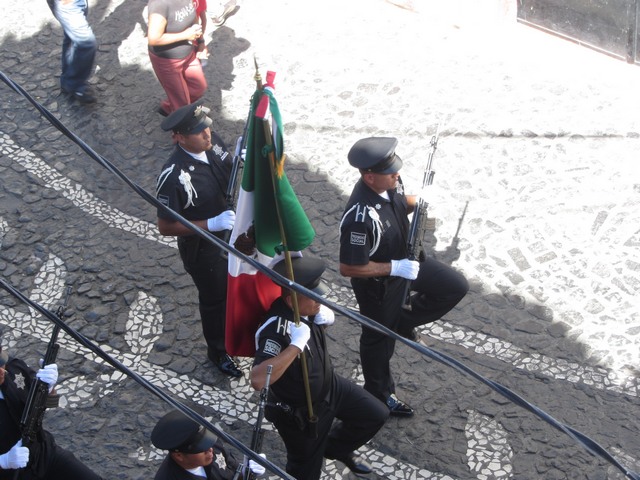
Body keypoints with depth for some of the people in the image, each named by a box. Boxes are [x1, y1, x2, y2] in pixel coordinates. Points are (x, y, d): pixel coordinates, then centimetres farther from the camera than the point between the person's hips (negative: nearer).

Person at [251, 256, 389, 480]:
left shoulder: (306, 308, -15)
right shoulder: (276, 330, -39)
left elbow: (321, 315, 11)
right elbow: (258, 380, -52)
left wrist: (324, 319, -14)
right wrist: (295, 346, -49)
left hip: (329, 386, 7)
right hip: (300, 412, -7)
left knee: (376, 414, 16)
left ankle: (335, 448, 40)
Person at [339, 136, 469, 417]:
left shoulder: (390, 184, -17)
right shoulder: (360, 216, -40)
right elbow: (348, 268, -33)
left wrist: (417, 202, -14)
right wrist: (395, 268, -30)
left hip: (404, 261, 7)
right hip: (378, 283, -7)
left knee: (456, 287, 10)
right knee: (379, 338, 16)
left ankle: (404, 322, 26)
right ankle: (379, 394, 42)